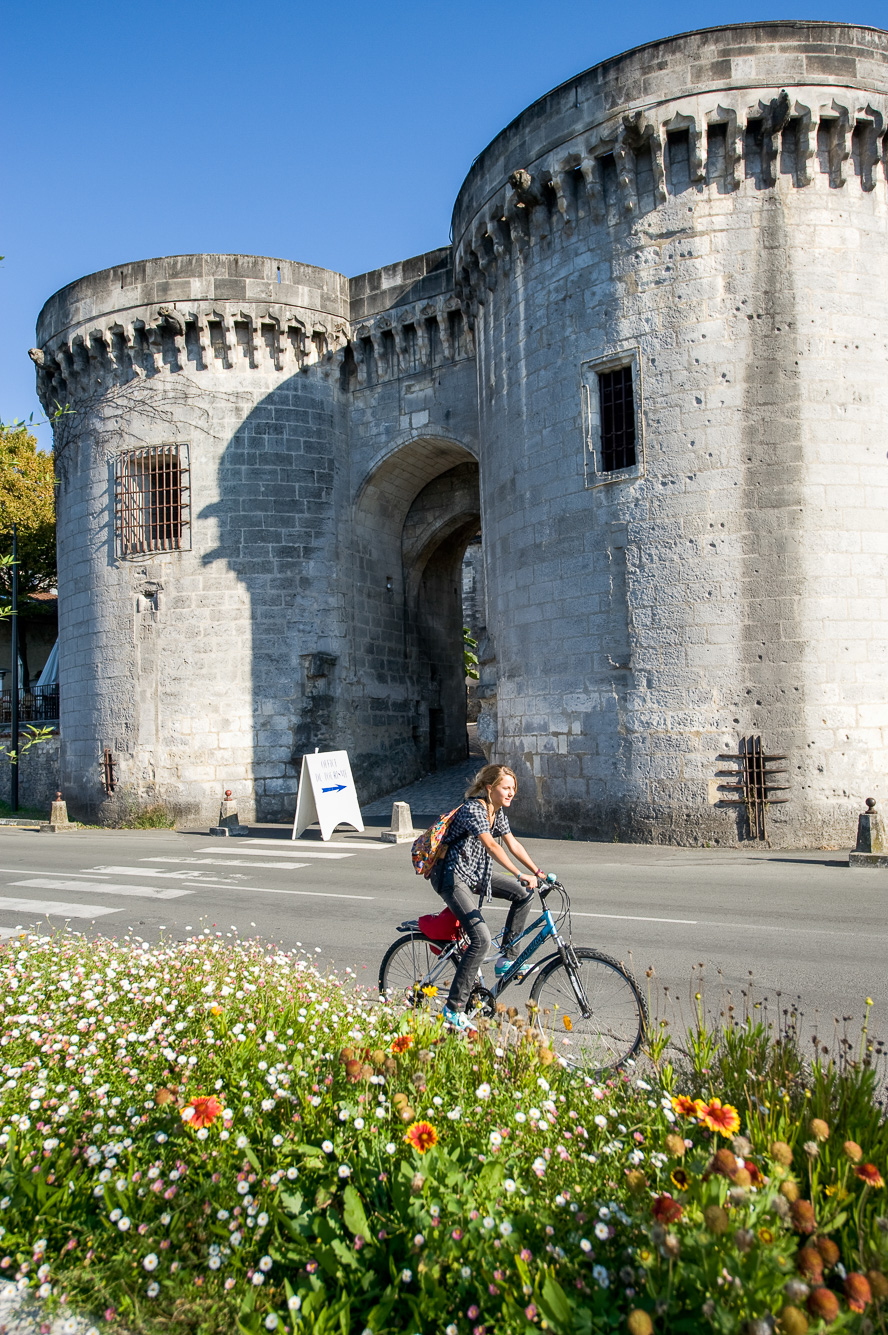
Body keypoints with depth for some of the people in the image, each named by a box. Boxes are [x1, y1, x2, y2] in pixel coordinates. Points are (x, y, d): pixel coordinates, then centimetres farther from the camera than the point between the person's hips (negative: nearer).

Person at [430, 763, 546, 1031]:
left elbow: (513, 844, 6)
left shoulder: (497, 811, 5)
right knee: (481, 939, -19)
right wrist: (519, 875, -44)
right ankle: (454, 1008, -12)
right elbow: (491, 845, -35)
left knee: (524, 893, -3)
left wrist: (538, 872, -3)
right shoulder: (473, 809, -23)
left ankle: (506, 959, 8)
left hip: (476, 873, 9)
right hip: (452, 877, -9)